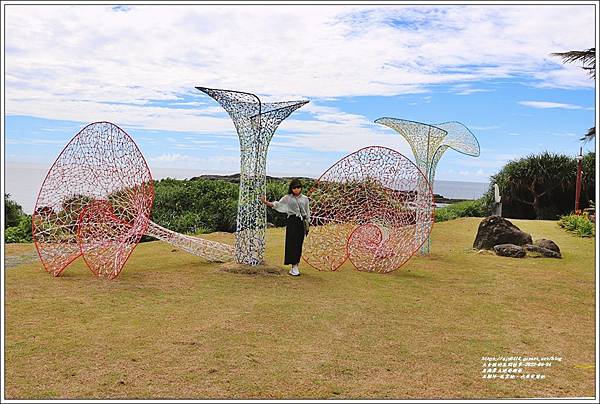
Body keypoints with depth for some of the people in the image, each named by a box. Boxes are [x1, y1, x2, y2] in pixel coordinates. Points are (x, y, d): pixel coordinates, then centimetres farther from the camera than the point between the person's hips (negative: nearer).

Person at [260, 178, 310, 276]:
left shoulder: (304, 199, 9)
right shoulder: (287, 198, 3)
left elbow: (307, 212, 14)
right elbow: (276, 205, -3)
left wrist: (307, 225, 11)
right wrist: (265, 202, -17)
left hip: (302, 222, 3)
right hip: (292, 221, -3)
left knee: (299, 245, 5)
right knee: (292, 243, -7)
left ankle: (295, 266, 13)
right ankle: (294, 267, -7)